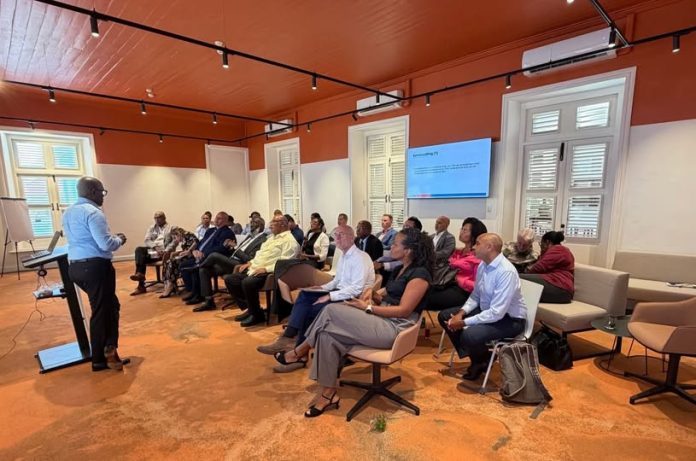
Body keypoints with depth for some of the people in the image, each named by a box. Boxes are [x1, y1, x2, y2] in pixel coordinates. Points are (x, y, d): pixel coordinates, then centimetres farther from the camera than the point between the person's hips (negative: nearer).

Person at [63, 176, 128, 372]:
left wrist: (112, 238, 18)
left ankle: (108, 350, 22)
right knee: (101, 310, 2)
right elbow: (106, 245, -22)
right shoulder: (93, 212, -16)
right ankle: (100, 359, 11)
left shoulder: (68, 213, 13)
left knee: (110, 305, 18)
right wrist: (119, 240, -3)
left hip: (75, 267, 9)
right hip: (96, 267, -9)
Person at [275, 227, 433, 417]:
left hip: (394, 328, -9)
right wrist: (373, 294, -1)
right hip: (383, 320, 9)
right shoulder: (403, 268, 16)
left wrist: (368, 307, -15)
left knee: (332, 311, -17)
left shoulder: (420, 274, -12)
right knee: (328, 334, -10)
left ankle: (301, 351, 5)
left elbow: (404, 310, -19)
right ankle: (328, 394, -1)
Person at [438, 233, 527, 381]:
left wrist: (464, 322, -26)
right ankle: (476, 358, 13)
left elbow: (497, 313, -30)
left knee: (469, 335, -33)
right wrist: (461, 313, -9)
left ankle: (483, 360, 5)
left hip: (509, 319, -8)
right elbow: (475, 296, 8)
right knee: (444, 316, 2)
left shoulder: (506, 272, -28)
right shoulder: (482, 265, -3)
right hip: (485, 310, 8)